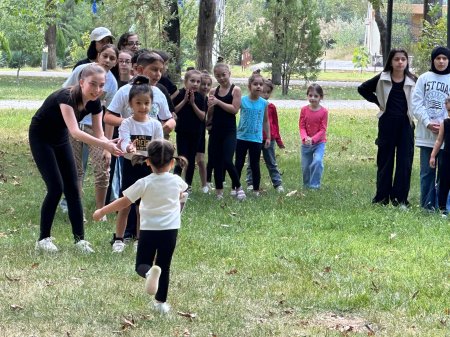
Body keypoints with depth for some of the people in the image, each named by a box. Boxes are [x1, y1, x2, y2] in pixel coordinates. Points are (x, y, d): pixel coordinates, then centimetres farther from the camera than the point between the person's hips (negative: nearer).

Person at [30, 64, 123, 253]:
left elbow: (99, 135, -15)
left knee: (72, 188, 0)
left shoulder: (94, 103, -15)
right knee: (56, 187, -13)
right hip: (40, 138, -7)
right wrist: (104, 145, -58)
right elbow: (74, 132, -48)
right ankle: (43, 239, -3)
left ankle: (79, 239, 3)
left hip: (60, 138, 7)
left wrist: (112, 145, -37)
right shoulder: (66, 97, -36)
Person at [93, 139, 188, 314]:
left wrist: (101, 211, 5)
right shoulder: (176, 181, -2)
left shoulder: (144, 183, -11)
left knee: (141, 265, 6)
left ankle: (149, 273, -29)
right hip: (170, 230, 2)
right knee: (164, 267, 14)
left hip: (148, 229, -2)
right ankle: (161, 302, 17)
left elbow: (124, 202, -7)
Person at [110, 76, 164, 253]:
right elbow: (124, 143, -22)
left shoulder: (155, 124, -2)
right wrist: (129, 149, -46)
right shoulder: (126, 124, -8)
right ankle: (118, 239, 11)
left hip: (148, 168, 2)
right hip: (131, 167, -2)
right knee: (125, 205, 1)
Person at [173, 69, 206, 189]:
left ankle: (188, 186, 16)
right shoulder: (180, 94, -6)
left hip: (195, 133, 3)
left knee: (191, 161, 8)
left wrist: (193, 103, -13)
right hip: (182, 132, -3)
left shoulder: (200, 97, 1)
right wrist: (185, 100, -16)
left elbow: (202, 116, -3)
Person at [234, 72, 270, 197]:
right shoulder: (242, 100, -4)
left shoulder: (264, 103, 1)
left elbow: (265, 121, 10)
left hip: (256, 139, 1)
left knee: (255, 165, 6)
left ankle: (256, 189, 15)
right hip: (241, 137, -1)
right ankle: (234, 188, 14)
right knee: (239, 164, 7)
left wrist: (268, 137, 12)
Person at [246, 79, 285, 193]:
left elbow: (275, 124, 9)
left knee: (272, 163, 8)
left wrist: (278, 140, 11)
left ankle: (278, 184, 11)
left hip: (269, 139, 1)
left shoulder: (271, 107, 2)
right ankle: (250, 183, 17)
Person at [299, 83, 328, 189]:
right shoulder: (304, 110, -2)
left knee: (317, 162, -24)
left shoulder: (323, 111, -9)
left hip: (319, 142, -3)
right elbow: (302, 127, -4)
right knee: (305, 166, 9)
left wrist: (313, 139, -23)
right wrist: (305, 138, -23)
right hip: (306, 144, 3)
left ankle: (314, 185, -16)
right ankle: (307, 185, 29)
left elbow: (323, 129, -10)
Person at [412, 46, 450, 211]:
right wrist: (428, 123, -10)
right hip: (426, 134, 1)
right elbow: (417, 104, 2)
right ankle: (427, 205, 9)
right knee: (427, 171, 4)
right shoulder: (424, 79, 6)